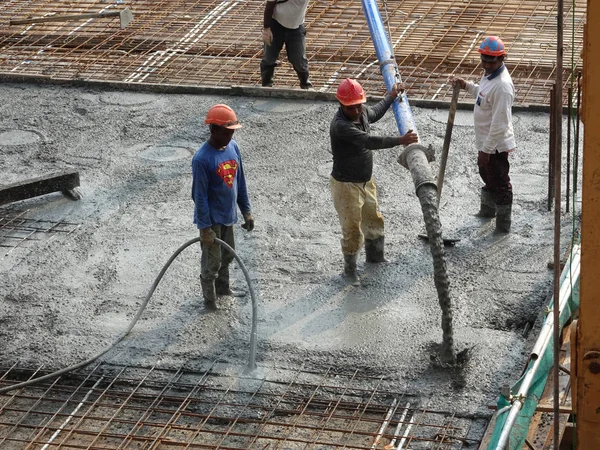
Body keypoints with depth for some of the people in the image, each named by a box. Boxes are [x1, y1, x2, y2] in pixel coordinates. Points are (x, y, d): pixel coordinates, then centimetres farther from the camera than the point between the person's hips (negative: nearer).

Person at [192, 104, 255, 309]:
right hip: (212, 218, -7)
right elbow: (199, 196, -21)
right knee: (212, 260, 9)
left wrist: (246, 211, 9)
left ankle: (223, 287, 45)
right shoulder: (202, 159, -25)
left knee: (227, 255, 24)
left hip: (228, 215, 7)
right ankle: (209, 297, 28)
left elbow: (240, 181, 7)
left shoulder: (233, 147, -3)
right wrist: (205, 227, -18)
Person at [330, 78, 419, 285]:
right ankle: (350, 269, 26)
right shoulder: (340, 125, -33)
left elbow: (375, 113, 20)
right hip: (346, 184, -8)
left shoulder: (361, 111, -6)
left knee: (373, 219, 24)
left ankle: (375, 256, 48)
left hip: (365, 180, 8)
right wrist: (400, 140, -38)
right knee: (352, 228, 4)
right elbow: (369, 142, -39)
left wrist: (391, 95, 30)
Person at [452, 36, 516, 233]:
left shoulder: (502, 85, -29)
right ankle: (487, 210, 49)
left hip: (496, 144, -10)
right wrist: (467, 86, 6)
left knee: (499, 183, 5)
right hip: (485, 141, 10)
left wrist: (486, 149, -24)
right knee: (487, 175, 28)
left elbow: (500, 123, -28)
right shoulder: (489, 73, 1)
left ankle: (503, 224, 19)